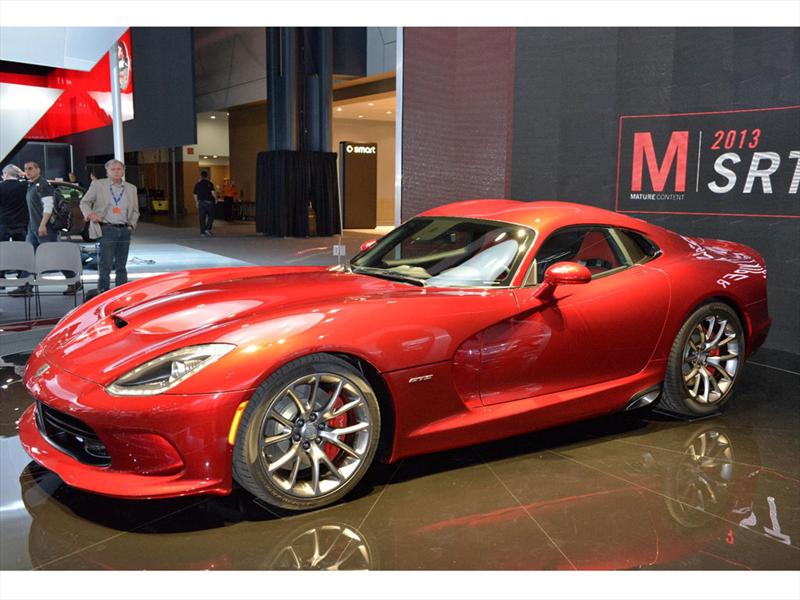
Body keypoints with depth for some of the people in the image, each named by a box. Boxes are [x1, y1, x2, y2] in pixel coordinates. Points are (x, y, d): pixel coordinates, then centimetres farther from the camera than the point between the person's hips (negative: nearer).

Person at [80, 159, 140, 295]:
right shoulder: (98, 185, 4)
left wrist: (131, 224, 5)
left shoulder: (131, 188, 13)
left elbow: (135, 211, 19)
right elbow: (84, 202, 9)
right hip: (107, 229, -3)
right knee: (105, 265, -7)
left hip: (124, 230, 4)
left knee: (121, 266, 9)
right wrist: (90, 215, -9)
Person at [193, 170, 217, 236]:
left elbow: (195, 195, 9)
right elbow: (213, 192, -16)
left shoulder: (197, 184, 6)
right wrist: (215, 199, 1)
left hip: (201, 202, 3)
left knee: (202, 217, 6)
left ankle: (202, 232, 6)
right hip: (209, 202, -3)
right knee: (211, 216, 8)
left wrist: (196, 203, 22)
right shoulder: (209, 183, -6)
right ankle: (208, 229, -7)